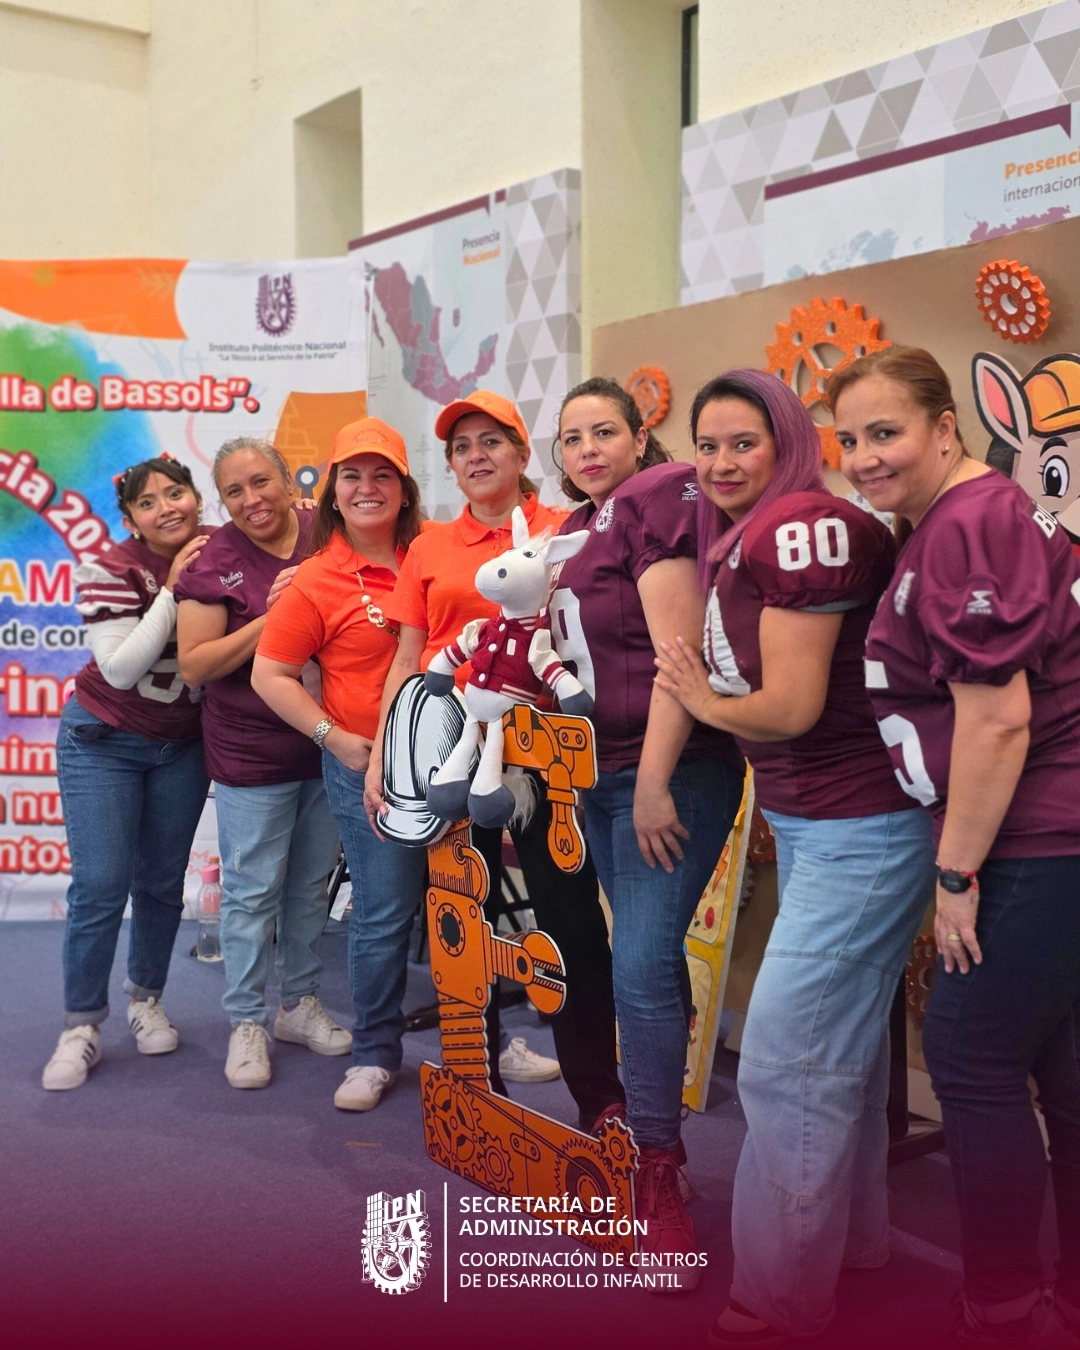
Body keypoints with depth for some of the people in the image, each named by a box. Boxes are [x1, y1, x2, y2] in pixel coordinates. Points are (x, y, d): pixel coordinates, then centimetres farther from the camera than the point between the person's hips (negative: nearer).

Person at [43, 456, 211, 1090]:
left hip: (183, 747, 3)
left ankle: (147, 1001, 30)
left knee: (162, 885, 10)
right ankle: (82, 1027, 4)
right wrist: (174, 588, -27)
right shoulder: (110, 571, -16)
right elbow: (119, 668, -24)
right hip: (104, 742, -3)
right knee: (101, 886, -8)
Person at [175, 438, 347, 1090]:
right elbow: (195, 665, -12)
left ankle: (301, 1004, 32)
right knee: (253, 891, 4)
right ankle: (247, 1022, 20)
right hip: (252, 752, -3)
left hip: (328, 744, 4)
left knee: (312, 885, 16)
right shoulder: (215, 561, -9)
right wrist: (271, 616, -21)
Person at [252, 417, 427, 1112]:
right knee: (384, 914, 4)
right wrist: (337, 739, -11)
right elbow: (271, 675, -3)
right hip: (368, 766, -3)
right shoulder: (317, 581, -6)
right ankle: (376, 1055, 22)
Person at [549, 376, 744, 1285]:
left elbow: (678, 649, -18)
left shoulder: (655, 499, -9)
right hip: (600, 774, 8)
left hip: (667, 773, -8)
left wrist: (655, 783, -21)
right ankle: (654, 1113, 29)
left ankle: (658, 1174, 0)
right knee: (648, 956, 15)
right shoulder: (578, 529, 15)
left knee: (642, 965, -12)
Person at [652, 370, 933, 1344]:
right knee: (845, 1043, 19)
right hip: (805, 821, 10)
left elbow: (789, 707, -19)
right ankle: (854, 1238, 36)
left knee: (787, 1054, -4)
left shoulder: (800, 526, -19)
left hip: (861, 828, -10)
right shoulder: (739, 540, 12)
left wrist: (702, 700, -4)